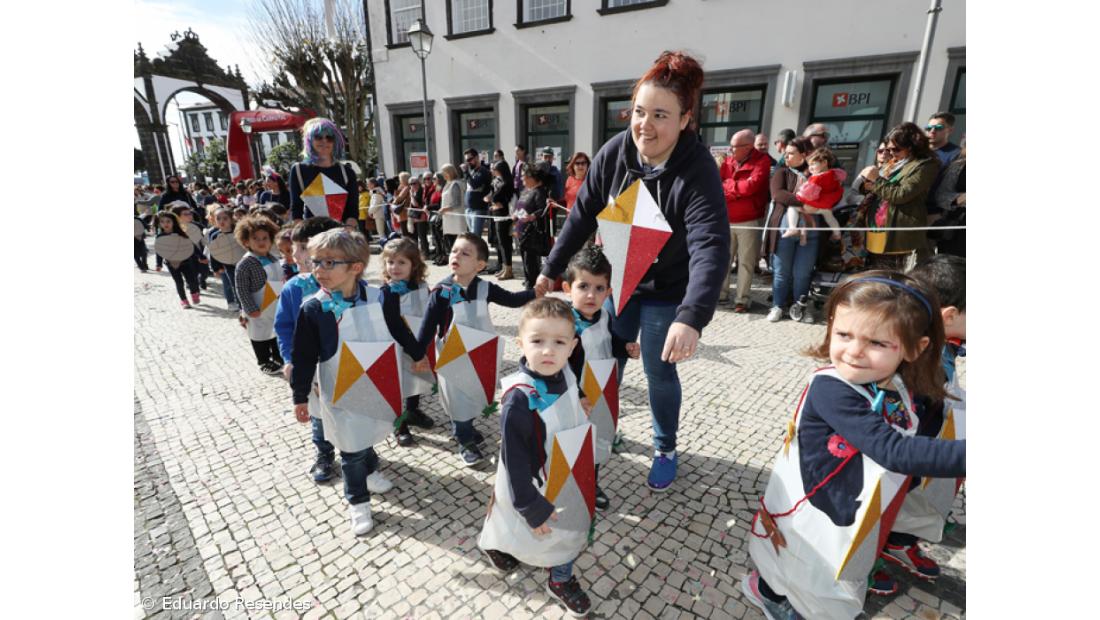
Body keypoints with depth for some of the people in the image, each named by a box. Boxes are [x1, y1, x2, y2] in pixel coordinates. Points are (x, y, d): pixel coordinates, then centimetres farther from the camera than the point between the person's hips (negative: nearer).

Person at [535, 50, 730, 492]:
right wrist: (551, 270, -1)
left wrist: (692, 318, -52)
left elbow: (711, 247, -38)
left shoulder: (698, 171, -27)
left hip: (666, 291, -4)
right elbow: (583, 215, -4)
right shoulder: (614, 153, -13)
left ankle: (665, 449, 35)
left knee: (659, 372, 8)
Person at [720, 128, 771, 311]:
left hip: (749, 221, -4)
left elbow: (751, 186, -20)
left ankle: (742, 298, 12)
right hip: (726, 219, 4)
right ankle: (720, 292, 22)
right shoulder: (728, 161, 5)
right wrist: (737, 191, -13)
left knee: (746, 262, 4)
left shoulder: (762, 161, -8)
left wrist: (726, 185, -9)